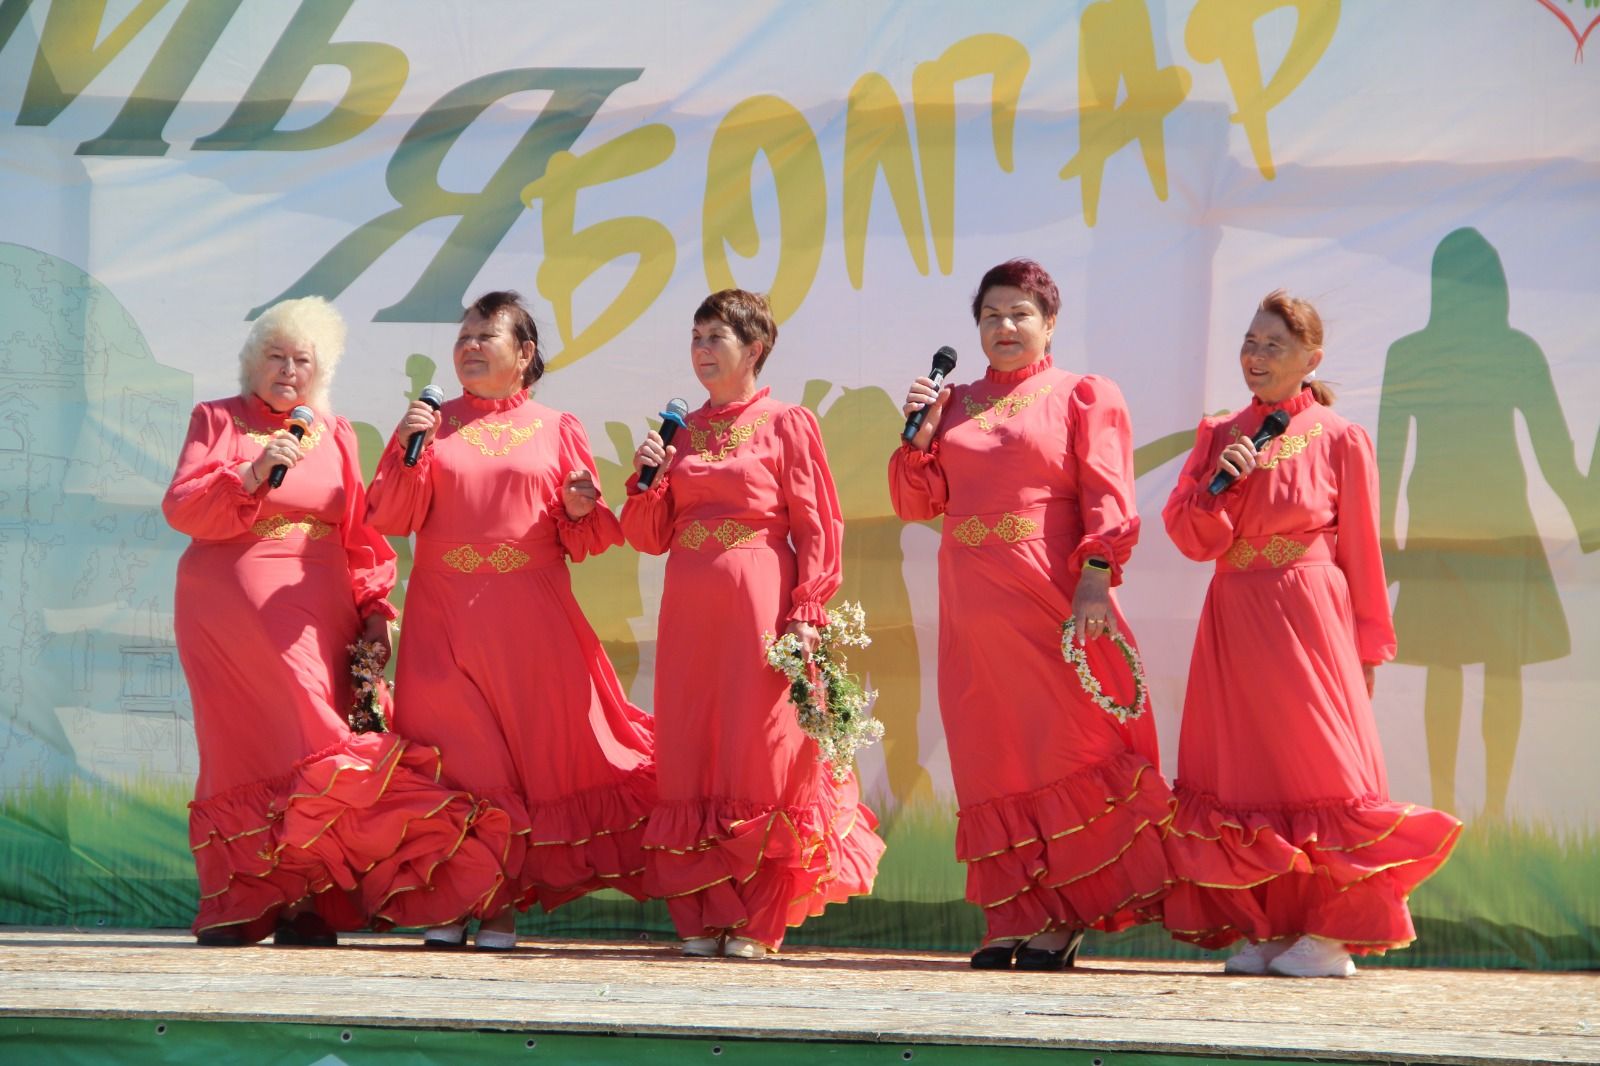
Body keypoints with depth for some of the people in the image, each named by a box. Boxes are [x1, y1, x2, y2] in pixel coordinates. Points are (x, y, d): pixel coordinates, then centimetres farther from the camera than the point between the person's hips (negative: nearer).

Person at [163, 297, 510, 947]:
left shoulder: (334, 433, 17)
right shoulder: (217, 420, 10)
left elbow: (360, 532, 13)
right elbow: (181, 508, -2)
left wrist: (373, 607, 1)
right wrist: (251, 474, -16)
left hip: (315, 619, 2)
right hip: (230, 614, -2)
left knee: (306, 746, -6)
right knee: (246, 748, -8)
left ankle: (304, 901, -7)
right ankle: (238, 905, -8)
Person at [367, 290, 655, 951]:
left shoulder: (557, 431, 10)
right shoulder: (430, 423, 12)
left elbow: (586, 542, 9)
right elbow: (391, 519, 2)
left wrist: (580, 511, -11)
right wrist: (409, 452, -11)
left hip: (529, 622, 0)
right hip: (445, 618, 0)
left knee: (534, 748, -2)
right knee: (451, 753, -6)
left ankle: (505, 905, 6)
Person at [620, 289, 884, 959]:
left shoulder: (787, 425, 0)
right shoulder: (679, 433, 15)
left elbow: (817, 528, -4)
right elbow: (651, 537, 15)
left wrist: (806, 616, -13)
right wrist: (646, 479, -3)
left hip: (760, 605, -5)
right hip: (689, 613, 5)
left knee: (761, 759, -4)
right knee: (689, 757, 3)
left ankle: (756, 923, 1)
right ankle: (700, 921, 8)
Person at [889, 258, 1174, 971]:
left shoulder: (1083, 397, 5)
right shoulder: (954, 404, 18)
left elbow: (1106, 498, -5)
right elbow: (915, 504, 15)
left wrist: (1095, 582, -17)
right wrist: (922, 434, 0)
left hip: (1050, 604, -5)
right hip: (973, 611, 5)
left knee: (1068, 755, -6)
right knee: (994, 763, 3)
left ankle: (1068, 919, -1)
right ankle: (1016, 921, 6)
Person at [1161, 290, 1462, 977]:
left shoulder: (1339, 440, 0)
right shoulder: (1220, 436, 11)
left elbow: (1361, 551, 2)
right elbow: (1191, 537, 4)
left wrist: (1369, 648, 1)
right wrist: (1221, 481, -14)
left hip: (1309, 622, -4)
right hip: (1233, 625, 4)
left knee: (1321, 769, -6)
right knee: (1243, 771, 3)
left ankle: (1333, 935, 0)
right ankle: (1267, 929, 10)